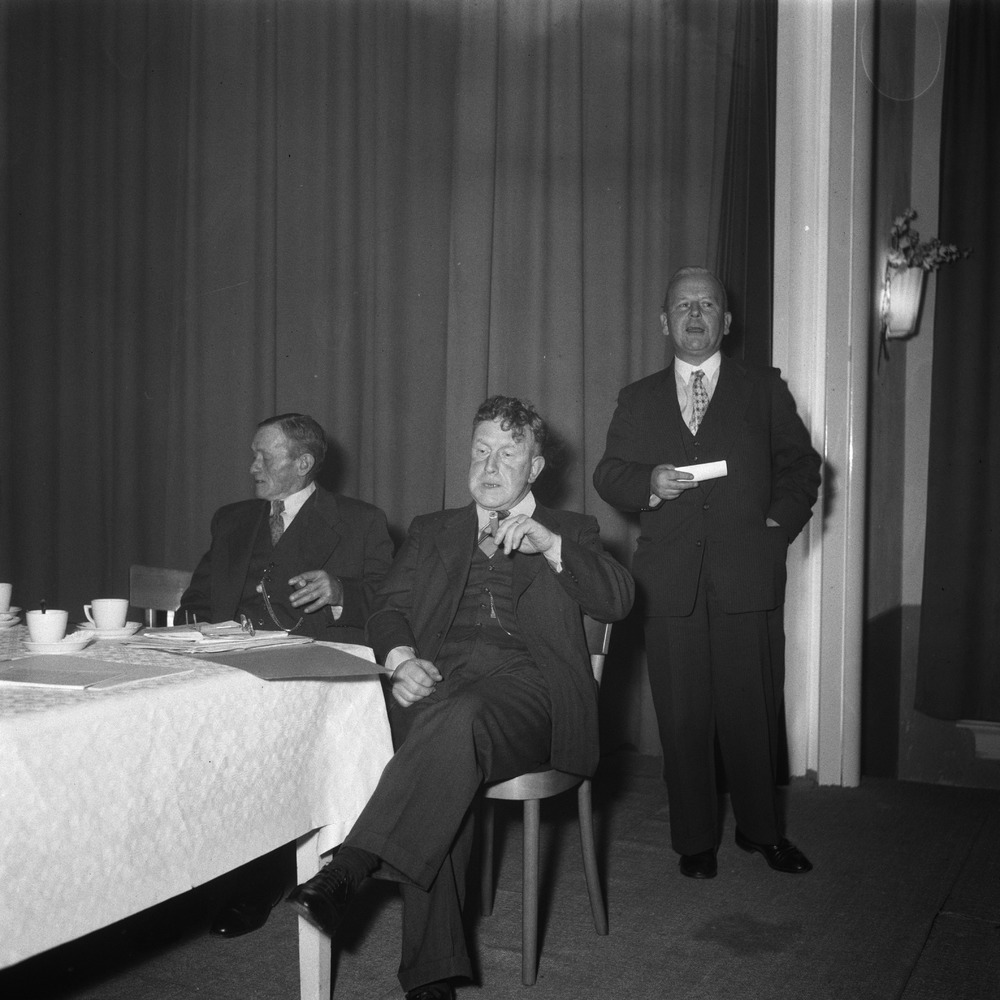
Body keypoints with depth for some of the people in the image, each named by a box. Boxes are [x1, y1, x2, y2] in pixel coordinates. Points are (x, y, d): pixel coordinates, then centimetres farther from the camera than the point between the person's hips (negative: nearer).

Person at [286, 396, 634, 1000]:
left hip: (525, 683, -2)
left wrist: (550, 544, -7)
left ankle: (350, 870, -44)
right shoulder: (432, 532, 29)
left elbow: (617, 600, 7)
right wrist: (400, 657, -8)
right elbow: (390, 610, 16)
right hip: (436, 674, 2)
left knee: (459, 717, -38)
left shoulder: (571, 531, 24)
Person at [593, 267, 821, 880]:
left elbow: (801, 465, 11)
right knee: (682, 719, 4)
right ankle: (696, 840, 18)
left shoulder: (765, 389, 12)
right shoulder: (637, 400, 15)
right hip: (671, 582, 1)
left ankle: (762, 829, 24)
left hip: (749, 578, -1)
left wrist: (780, 525, -3)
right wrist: (649, 483, -9)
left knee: (755, 711, 4)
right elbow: (608, 476, 11)